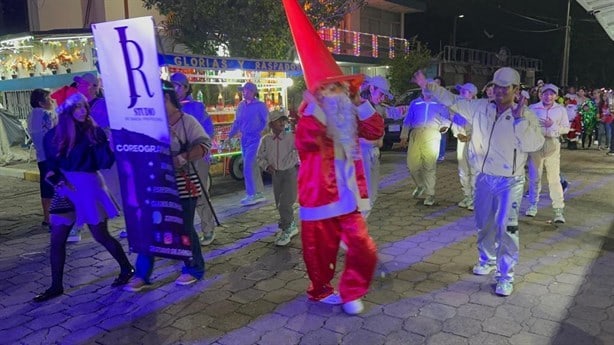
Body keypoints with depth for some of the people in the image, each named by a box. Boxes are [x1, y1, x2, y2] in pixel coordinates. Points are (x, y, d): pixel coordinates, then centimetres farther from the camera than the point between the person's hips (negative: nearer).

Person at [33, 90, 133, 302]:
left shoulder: (95, 132, -5)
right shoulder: (54, 135, 2)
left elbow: (104, 163, -10)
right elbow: (51, 164, 6)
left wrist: (109, 145, -24)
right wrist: (57, 178, -12)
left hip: (89, 186, -4)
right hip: (65, 189, 4)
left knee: (101, 236, 4)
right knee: (57, 240, 5)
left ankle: (127, 269, 24)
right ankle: (56, 286, 19)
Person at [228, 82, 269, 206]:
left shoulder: (260, 106, -6)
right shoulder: (241, 105, 12)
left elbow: (267, 122, -5)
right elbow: (237, 122, 17)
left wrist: (259, 132, -12)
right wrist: (230, 135, 12)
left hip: (254, 139, -7)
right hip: (244, 139, 7)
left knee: (248, 167, -12)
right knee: (253, 167, 12)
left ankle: (251, 195, -6)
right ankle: (259, 193, 21)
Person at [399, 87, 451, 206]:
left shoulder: (439, 104, 16)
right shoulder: (415, 103, 20)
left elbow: (446, 117, 21)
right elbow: (407, 121, 18)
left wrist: (444, 125, 4)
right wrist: (404, 136, 12)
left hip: (432, 135, -2)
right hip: (416, 134, 2)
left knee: (430, 166, -9)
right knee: (412, 164, -3)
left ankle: (430, 194, -3)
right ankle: (420, 186, 24)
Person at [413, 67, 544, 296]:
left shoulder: (525, 116, -8)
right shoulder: (480, 108, 3)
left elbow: (534, 144, -19)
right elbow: (453, 102, 8)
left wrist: (520, 119, -26)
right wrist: (428, 86, 3)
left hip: (509, 182, -4)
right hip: (484, 178, 4)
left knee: (506, 228, -5)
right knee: (484, 224, 18)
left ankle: (505, 276, 7)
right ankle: (487, 260, 40)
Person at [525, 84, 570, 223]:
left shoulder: (561, 109, 4)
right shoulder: (533, 108, 1)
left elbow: (566, 128, 3)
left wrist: (552, 125, -13)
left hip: (552, 145, 0)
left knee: (554, 179, -3)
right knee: (534, 177, 9)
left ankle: (558, 210, 2)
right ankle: (533, 205, 23)